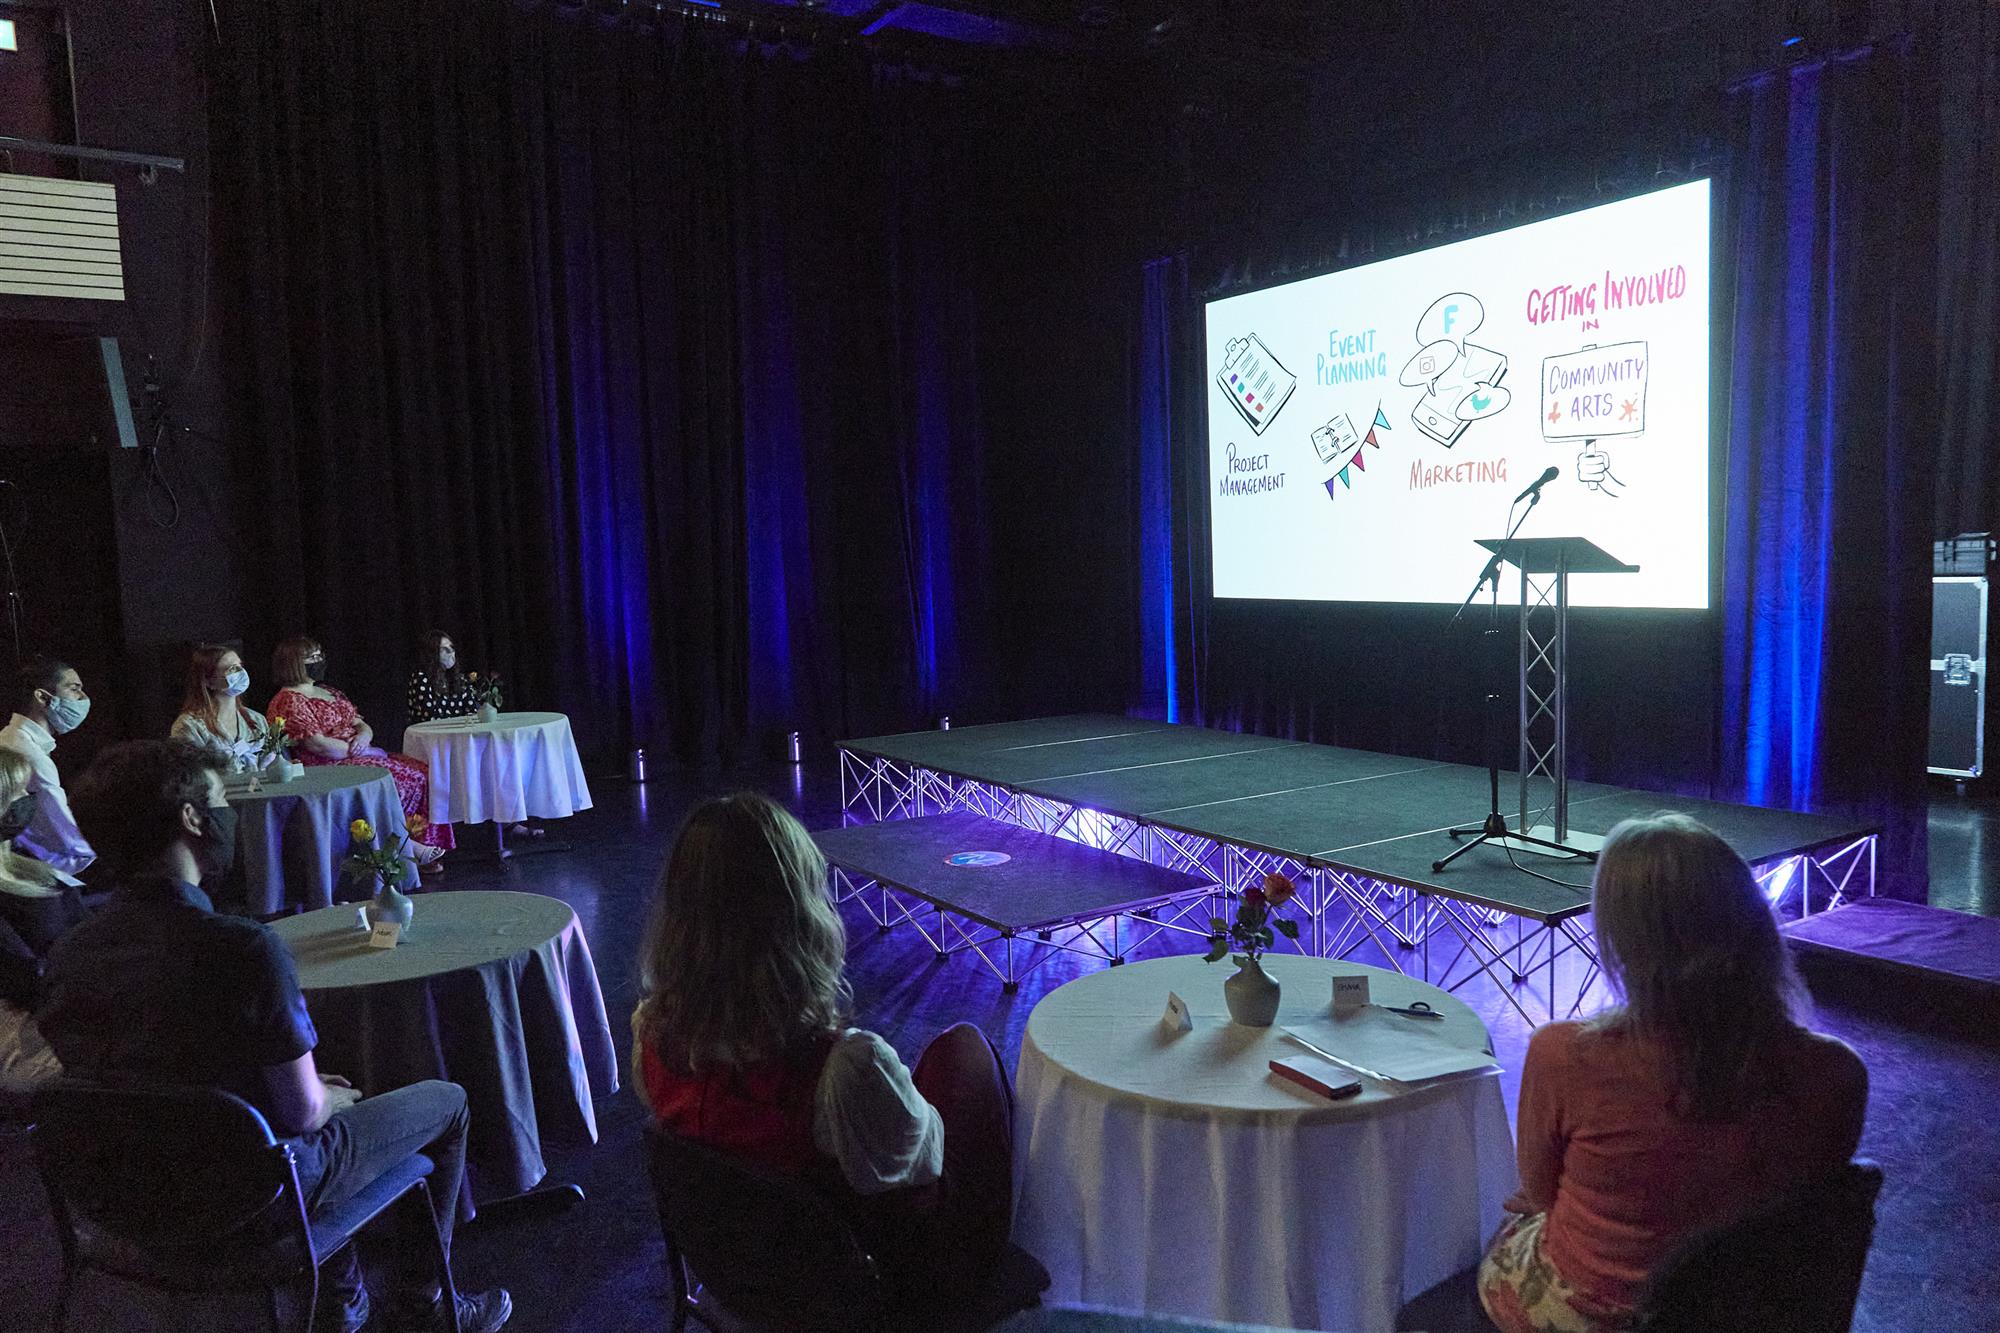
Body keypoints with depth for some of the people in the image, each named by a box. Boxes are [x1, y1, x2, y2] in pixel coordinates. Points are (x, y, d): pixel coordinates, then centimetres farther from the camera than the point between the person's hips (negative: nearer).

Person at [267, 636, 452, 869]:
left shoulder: (328, 692, 21)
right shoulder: (289, 701, -8)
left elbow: (361, 725, 17)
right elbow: (317, 745, -18)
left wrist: (364, 736, -8)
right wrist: (363, 751, -13)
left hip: (359, 758, 9)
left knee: (420, 774, -11)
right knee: (402, 782, -26)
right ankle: (408, 847, -13)